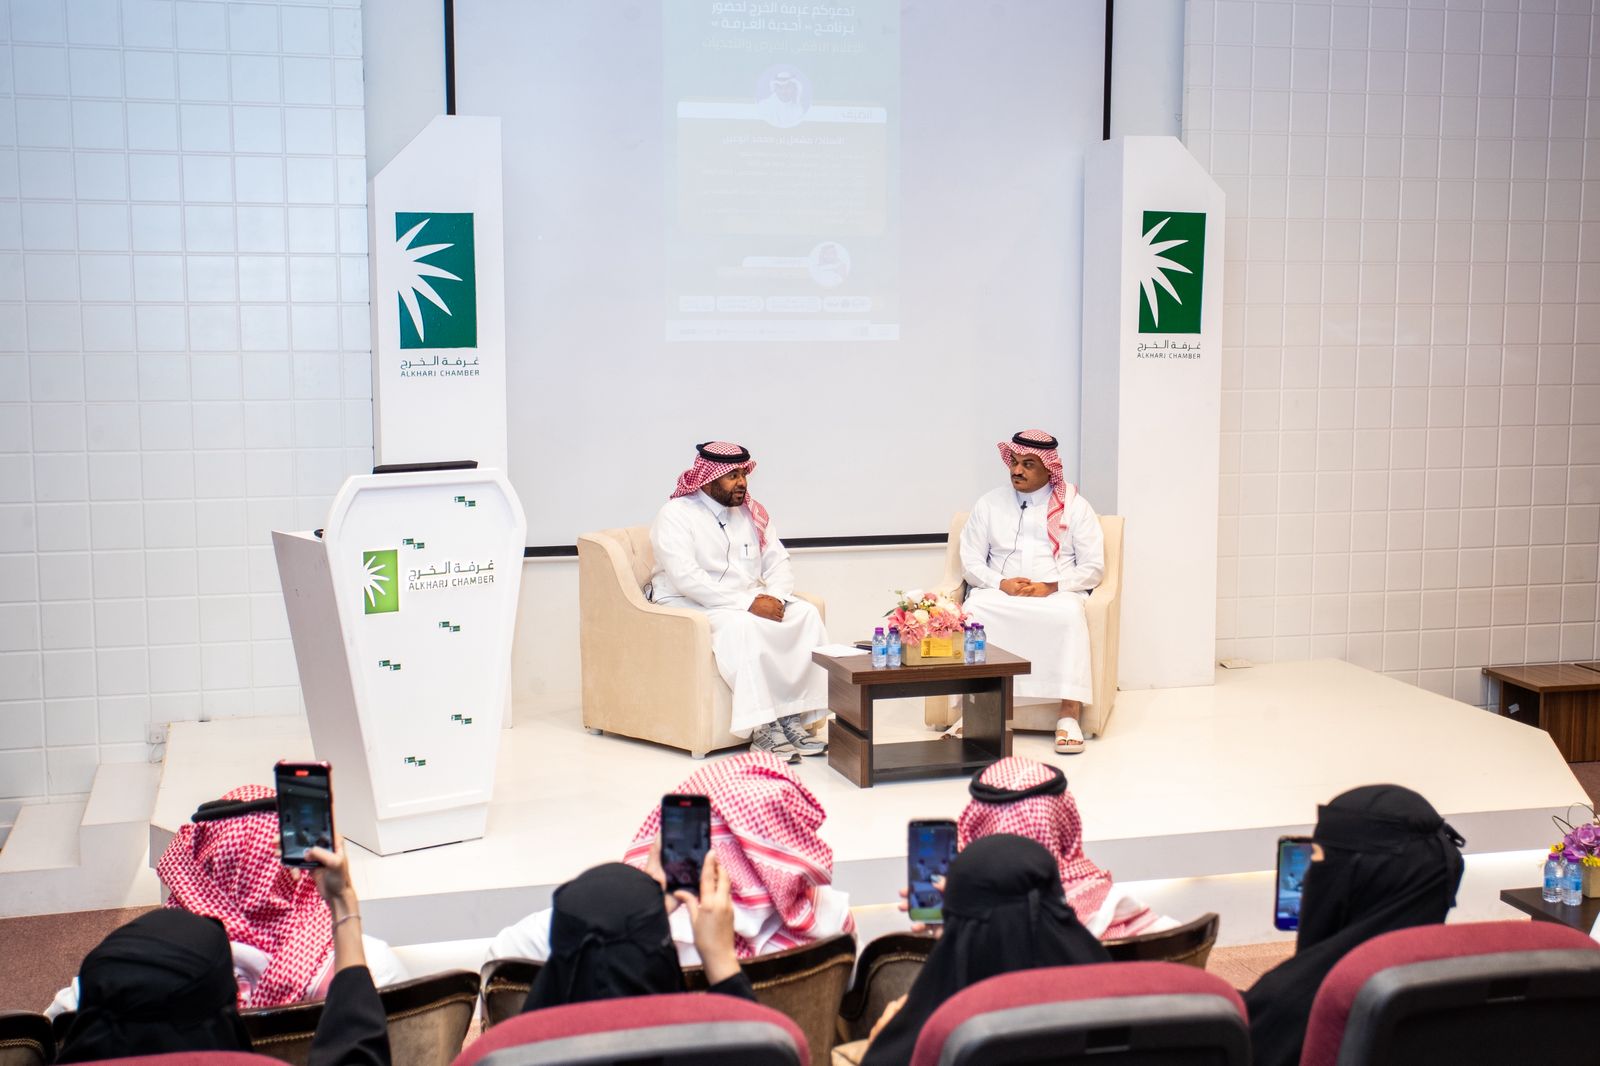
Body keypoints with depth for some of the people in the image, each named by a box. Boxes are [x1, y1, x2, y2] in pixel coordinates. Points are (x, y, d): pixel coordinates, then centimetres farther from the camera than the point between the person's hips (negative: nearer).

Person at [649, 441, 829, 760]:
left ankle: (793, 718, -21)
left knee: (806, 614, -17)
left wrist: (775, 597, -13)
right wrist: (748, 604, -26)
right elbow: (687, 578, -22)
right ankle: (762, 730, -35)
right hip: (691, 607, -7)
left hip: (751, 601, 7)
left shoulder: (752, 512, 11)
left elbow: (779, 562, 11)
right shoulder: (675, 515, -10)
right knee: (742, 625, -37)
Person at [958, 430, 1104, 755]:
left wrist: (1051, 587, -13)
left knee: (1070, 614, -38)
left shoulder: (1074, 505, 9)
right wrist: (1002, 583, -11)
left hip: (1057, 595, -1)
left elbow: (1093, 567, 4)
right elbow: (971, 561, 10)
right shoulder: (989, 504, 14)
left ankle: (1069, 716, -36)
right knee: (972, 612, -34)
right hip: (999, 593, 1)